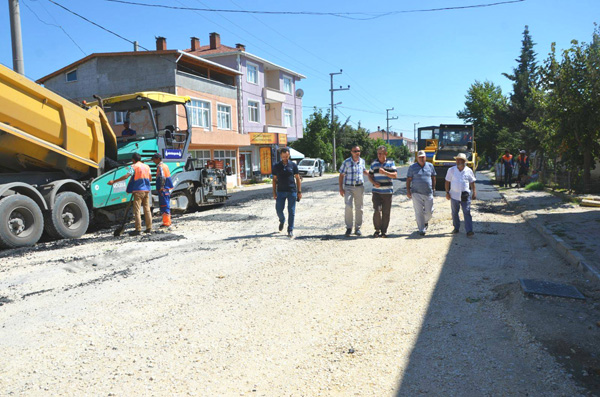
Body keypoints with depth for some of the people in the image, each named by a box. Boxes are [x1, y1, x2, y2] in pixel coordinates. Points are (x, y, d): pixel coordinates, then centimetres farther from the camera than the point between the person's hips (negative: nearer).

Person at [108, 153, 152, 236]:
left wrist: (114, 181, -17)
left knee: (137, 211, -4)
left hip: (138, 190, -6)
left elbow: (126, 176, -17)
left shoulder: (134, 166, -6)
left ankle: (138, 229, -7)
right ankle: (149, 228, 14)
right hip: (146, 190, 6)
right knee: (147, 209, 11)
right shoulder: (147, 166, 13)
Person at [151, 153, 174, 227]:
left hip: (163, 189, -10)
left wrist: (161, 187, -20)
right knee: (167, 205, 15)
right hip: (168, 188, 10)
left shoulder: (160, 167, -12)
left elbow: (162, 177, -24)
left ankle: (166, 223, -6)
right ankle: (168, 221, 23)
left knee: (164, 206, -7)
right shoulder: (165, 165, 16)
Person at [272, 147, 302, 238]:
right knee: (279, 210, 1)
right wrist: (274, 192, 4)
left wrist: (299, 192, 0)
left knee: (291, 211, 1)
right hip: (280, 191, 1)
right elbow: (274, 180, 9)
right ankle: (282, 221, 34)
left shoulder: (293, 165, 2)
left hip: (292, 191, -1)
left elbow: (297, 179, 5)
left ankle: (290, 230, 11)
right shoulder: (276, 166, 4)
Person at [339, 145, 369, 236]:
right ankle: (349, 228, -2)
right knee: (348, 207, -15)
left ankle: (358, 228, 17)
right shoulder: (346, 162, -5)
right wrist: (341, 188, -7)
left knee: (359, 208, 6)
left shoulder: (362, 161, 7)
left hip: (360, 187, 4)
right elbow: (341, 175, -1)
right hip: (348, 187, -4)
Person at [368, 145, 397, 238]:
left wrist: (384, 172, -17)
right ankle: (377, 229, 7)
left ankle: (384, 231, 14)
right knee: (377, 210, -11)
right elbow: (370, 176, 13)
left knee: (386, 212, 1)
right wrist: (374, 182, -7)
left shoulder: (391, 163, 5)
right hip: (376, 191, 1)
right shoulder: (374, 163, 10)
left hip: (387, 192, 0)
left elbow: (395, 175, -3)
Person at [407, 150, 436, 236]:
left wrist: (433, 188, 14)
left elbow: (433, 178, 17)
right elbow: (408, 180, 3)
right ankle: (421, 229, 5)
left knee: (429, 211, 5)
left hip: (428, 193, 2)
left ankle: (425, 221, 37)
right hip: (416, 193, -2)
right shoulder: (412, 167, 3)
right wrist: (408, 190, -4)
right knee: (419, 212, -3)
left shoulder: (430, 166, 10)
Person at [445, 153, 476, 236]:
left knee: (467, 213, -6)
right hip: (454, 195, 1)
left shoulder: (469, 171, 3)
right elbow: (447, 182, 5)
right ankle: (456, 228, 26)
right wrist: (447, 192, -1)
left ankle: (469, 230, -7)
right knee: (454, 213, 10)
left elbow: (472, 182, 9)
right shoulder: (451, 170, 3)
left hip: (465, 195, -1)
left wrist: (474, 193, 4)